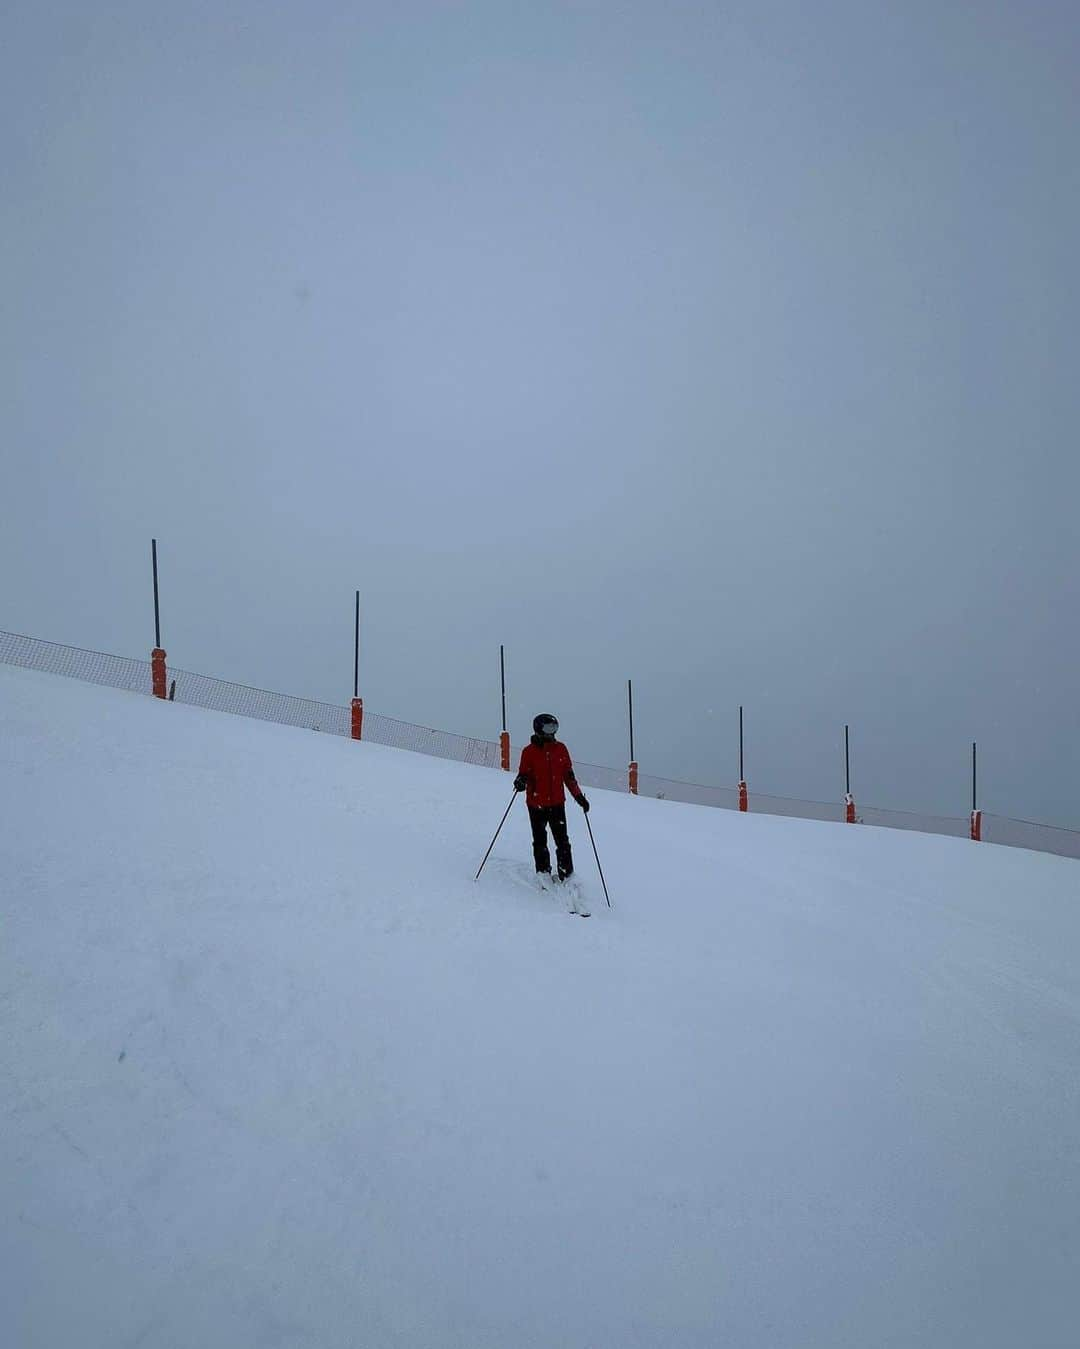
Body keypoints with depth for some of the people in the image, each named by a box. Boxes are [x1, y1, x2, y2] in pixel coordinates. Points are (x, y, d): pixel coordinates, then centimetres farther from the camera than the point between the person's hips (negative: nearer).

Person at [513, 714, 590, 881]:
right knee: (540, 843, 6)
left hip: (557, 803, 2)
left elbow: (568, 775, 13)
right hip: (536, 804, -2)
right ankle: (543, 875, 17)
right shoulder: (529, 751, -3)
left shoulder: (560, 749, 6)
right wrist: (520, 781, -24)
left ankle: (567, 877, 6)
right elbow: (524, 773, 0)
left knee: (563, 842, 0)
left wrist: (579, 796, 11)